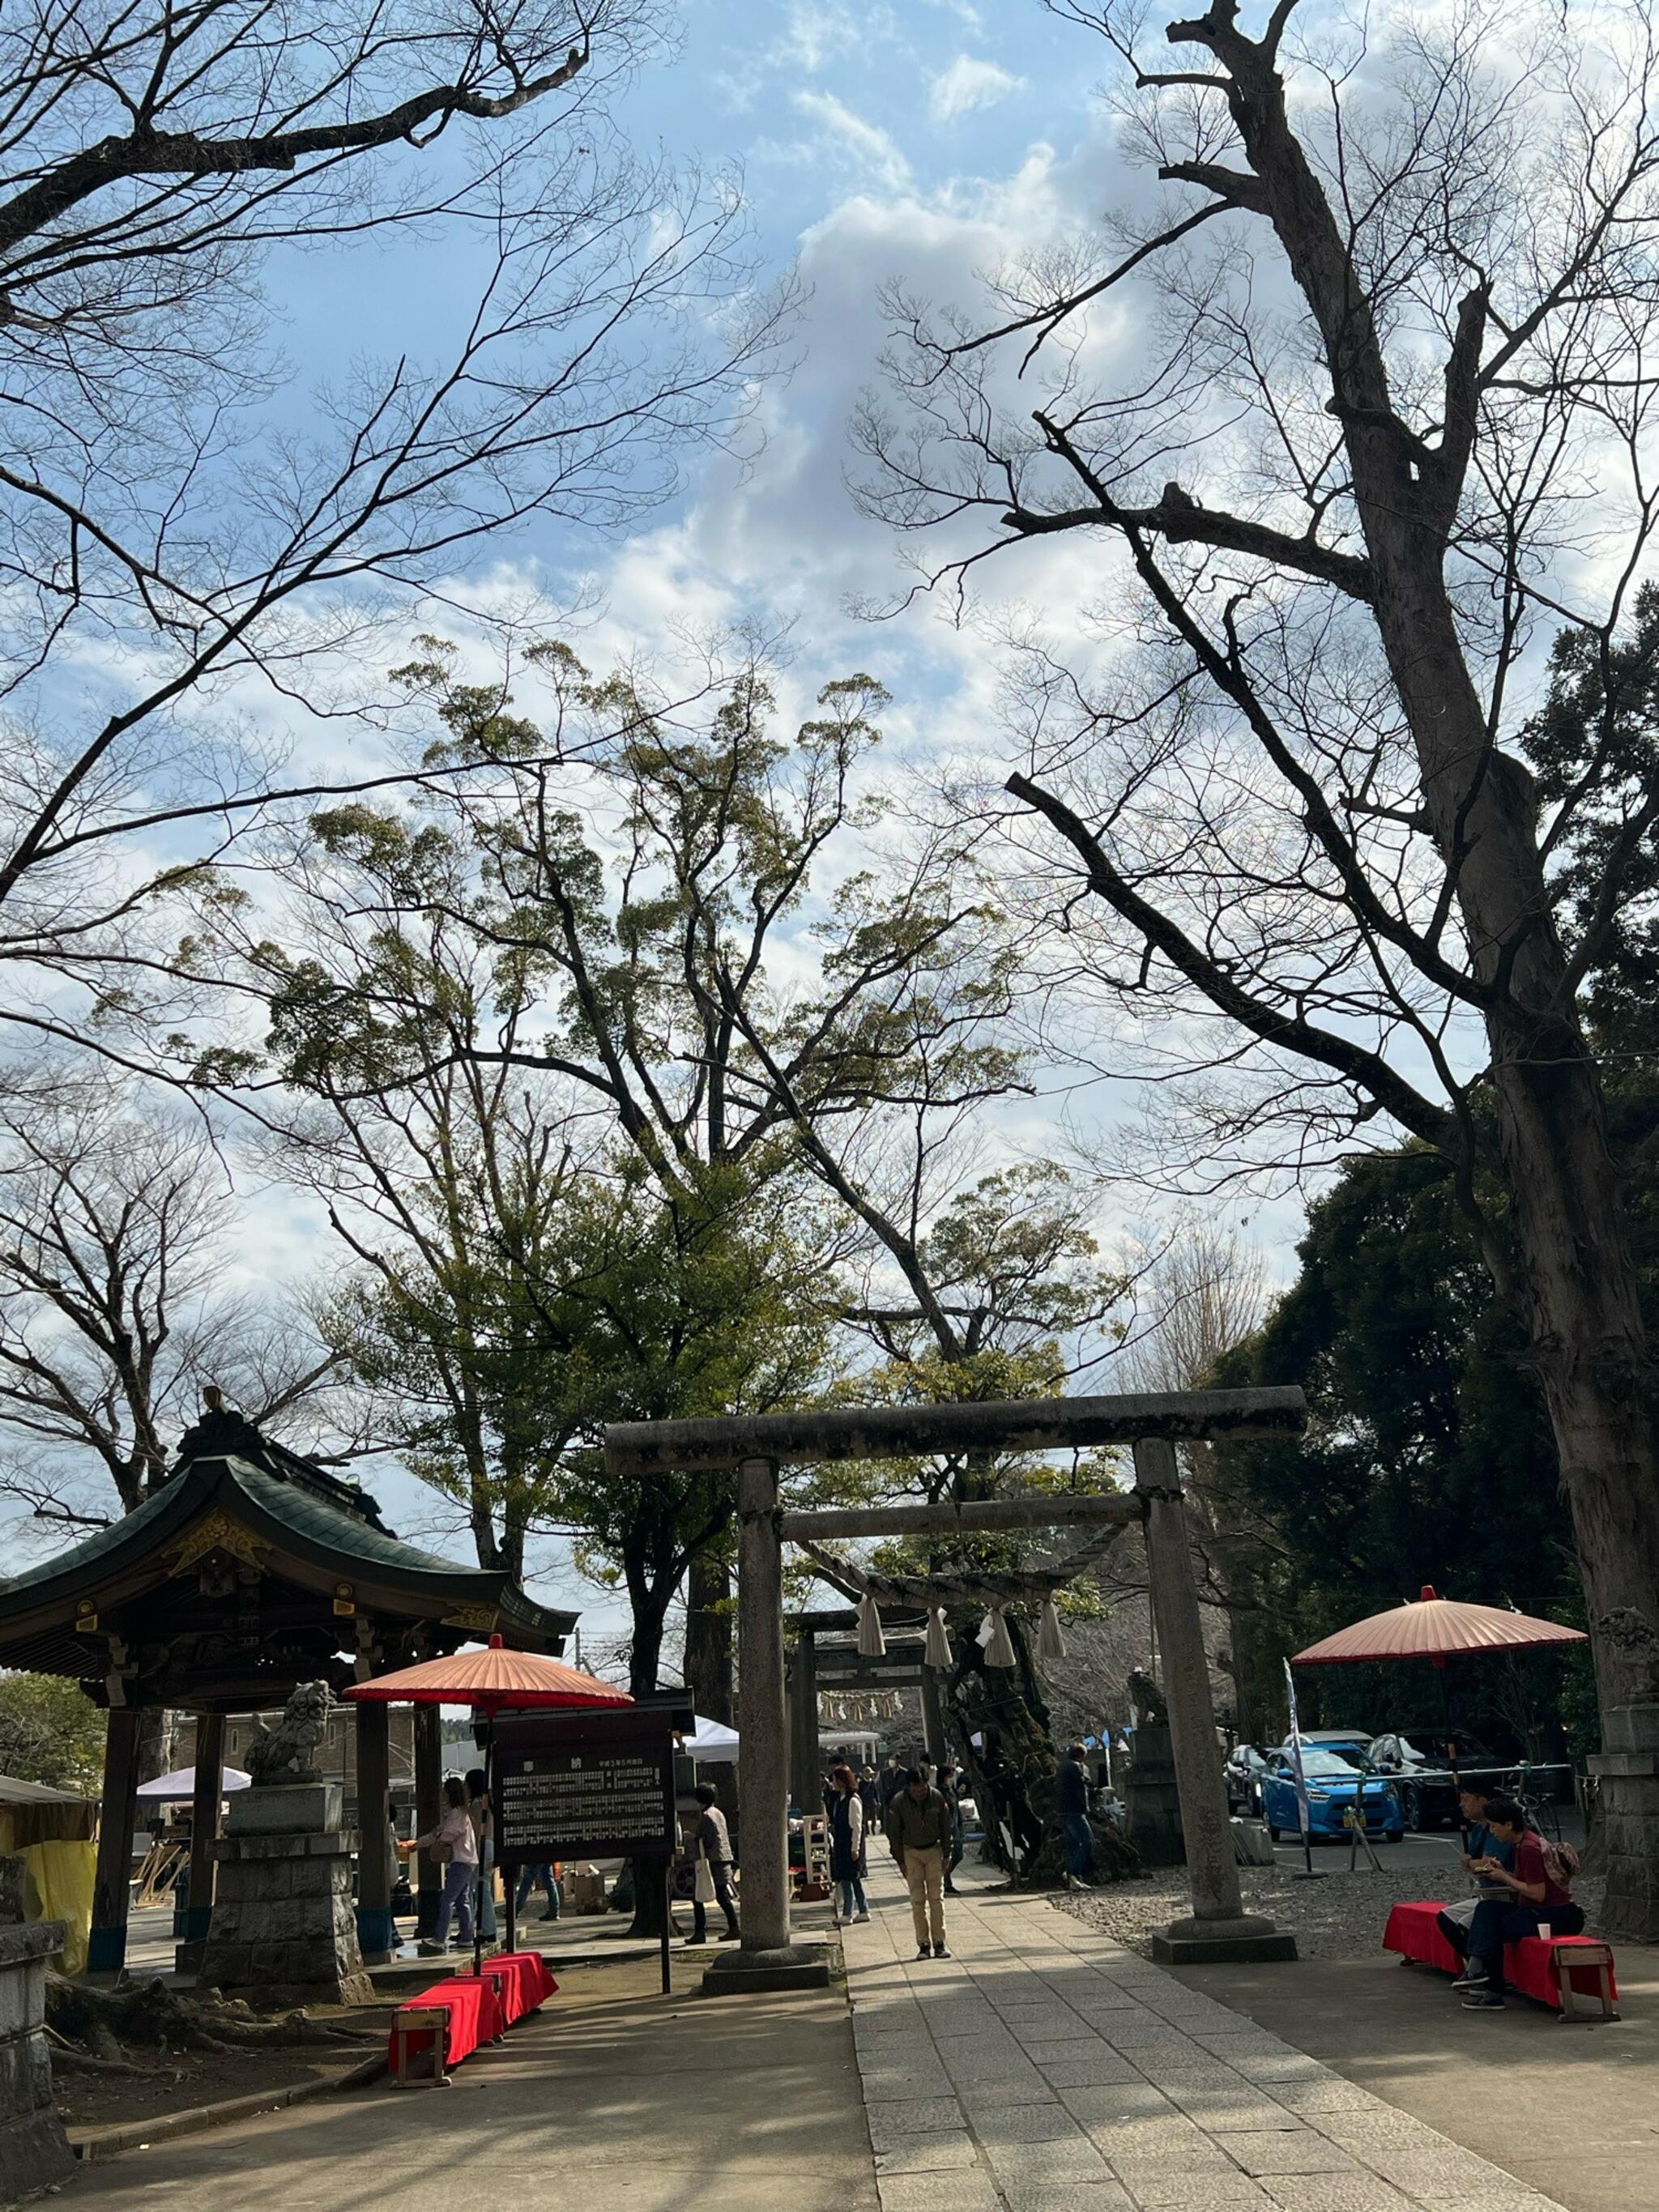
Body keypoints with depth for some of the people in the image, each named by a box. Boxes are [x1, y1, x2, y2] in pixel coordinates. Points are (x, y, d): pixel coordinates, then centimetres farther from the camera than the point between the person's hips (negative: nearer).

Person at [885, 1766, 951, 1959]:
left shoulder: (937, 1797, -11)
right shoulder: (899, 1802, -15)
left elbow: (946, 1827, 0)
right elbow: (893, 1833, -6)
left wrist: (946, 1855, -1)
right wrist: (900, 1861, -5)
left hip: (934, 1850, 1)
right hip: (911, 1852, -1)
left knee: (937, 1897, -2)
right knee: (917, 1900, -2)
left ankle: (939, 1943, 2)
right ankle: (923, 1945, 2)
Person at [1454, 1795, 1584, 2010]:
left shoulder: (1528, 1848, -20)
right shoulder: (1523, 1842, 11)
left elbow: (1537, 1893, -23)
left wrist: (1504, 1878, -13)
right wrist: (1502, 1871, 3)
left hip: (1554, 1917, -9)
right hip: (1538, 1911, 9)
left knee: (1492, 1929, -9)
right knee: (1487, 1908, -1)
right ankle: (1477, 1968, -9)